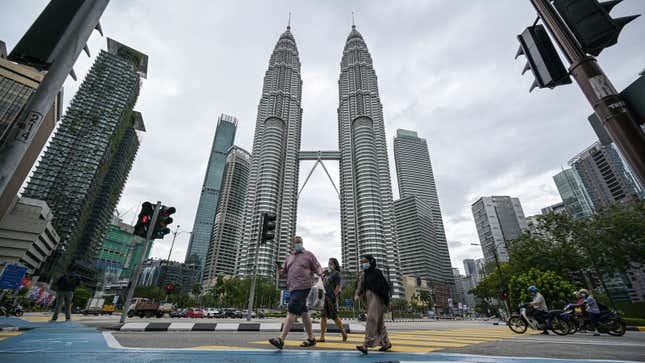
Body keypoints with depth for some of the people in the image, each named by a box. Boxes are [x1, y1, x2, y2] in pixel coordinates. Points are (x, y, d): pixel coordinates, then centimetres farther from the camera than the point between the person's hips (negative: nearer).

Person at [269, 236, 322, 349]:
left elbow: (317, 267, 2)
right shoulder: (289, 257, 20)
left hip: (303, 287, -7)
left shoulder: (308, 255, 4)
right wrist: (279, 269, 0)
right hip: (293, 288, 7)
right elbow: (284, 271, 22)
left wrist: (321, 273, -19)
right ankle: (311, 338, 22)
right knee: (303, 312, 12)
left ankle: (281, 339, -12)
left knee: (292, 312, -13)